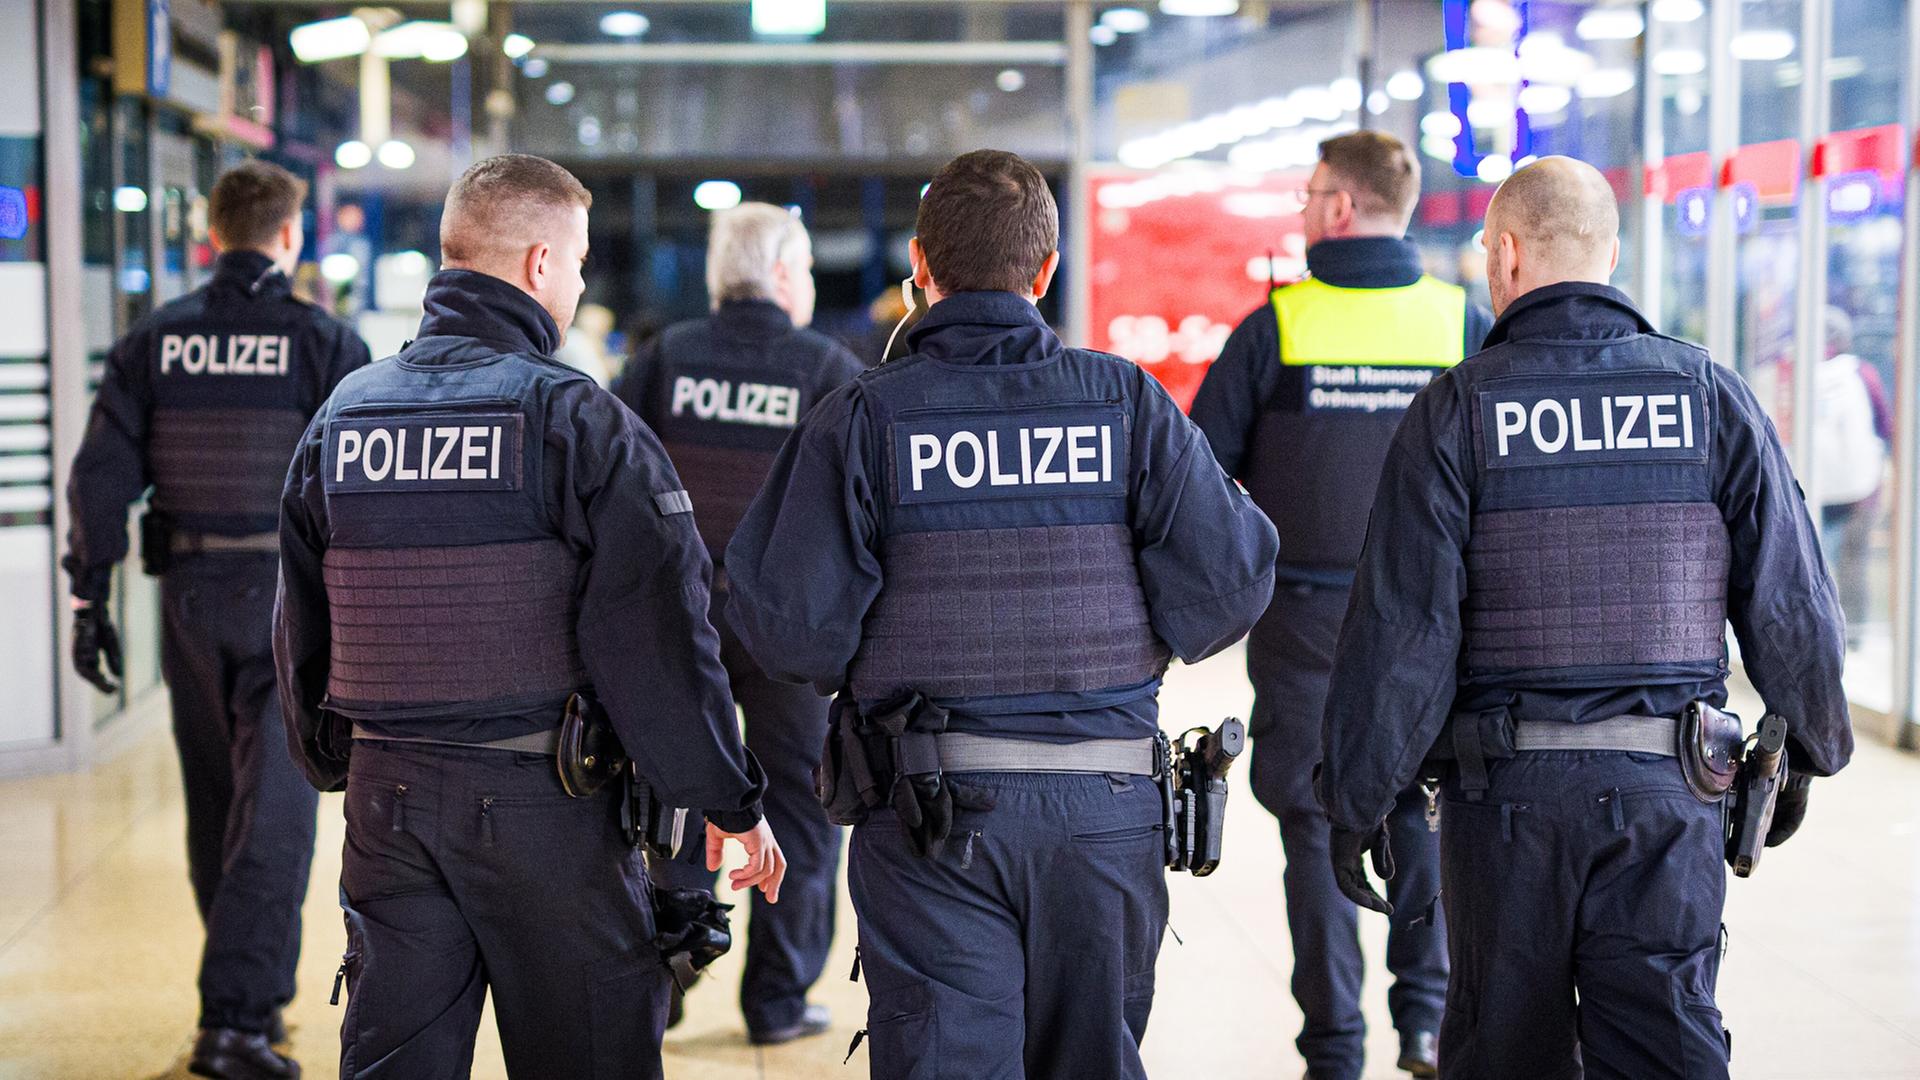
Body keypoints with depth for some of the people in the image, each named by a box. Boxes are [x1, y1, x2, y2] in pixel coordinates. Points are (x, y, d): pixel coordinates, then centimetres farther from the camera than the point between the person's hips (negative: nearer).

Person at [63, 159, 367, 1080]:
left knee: (213, 803, 17)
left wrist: (90, 600, 4)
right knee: (273, 812, -3)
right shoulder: (324, 343, -7)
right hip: (292, 599, -4)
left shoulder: (151, 342, 3)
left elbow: (101, 477, -1)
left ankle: (251, 988, 30)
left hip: (190, 595, 4)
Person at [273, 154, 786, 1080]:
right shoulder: (575, 419, -11)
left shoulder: (341, 415, 7)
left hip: (387, 796, 5)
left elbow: (300, 628, 14)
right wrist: (732, 801, -5)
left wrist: (333, 763, 28)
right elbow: (658, 630, -13)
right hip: (542, 795, -5)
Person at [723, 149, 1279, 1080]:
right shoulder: (1129, 403, -1)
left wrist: (852, 673, 10)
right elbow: (1228, 582, -4)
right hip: (1107, 808, 2)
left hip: (930, 810, -2)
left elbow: (789, 622, -10)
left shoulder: (863, 419, -6)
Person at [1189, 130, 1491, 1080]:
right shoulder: (1464, 322, -1)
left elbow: (1204, 467, -3)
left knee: (1316, 819, 6)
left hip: (1304, 610, -2)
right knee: (1422, 806, 16)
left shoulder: (1275, 326, -7)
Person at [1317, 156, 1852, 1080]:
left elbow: (1401, 626, -9)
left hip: (1506, 790, -1)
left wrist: (1356, 801, -2)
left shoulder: (1458, 409, -5)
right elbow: (1787, 600, 4)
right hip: (1666, 792, 1)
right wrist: (1807, 751, 19)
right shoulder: (1711, 397, 2)